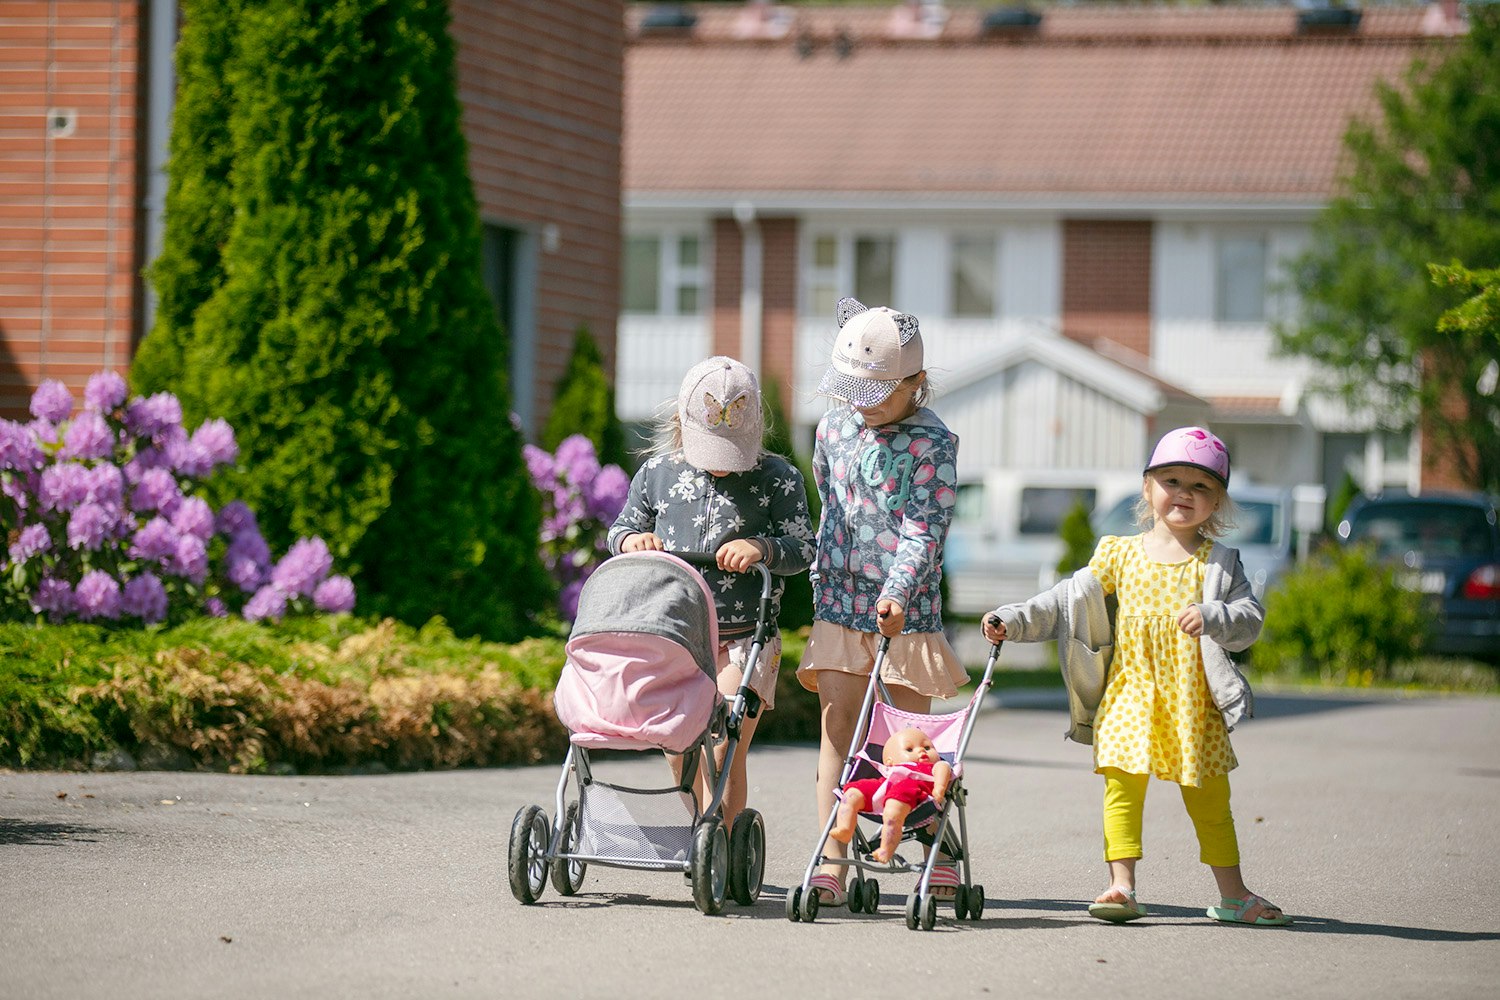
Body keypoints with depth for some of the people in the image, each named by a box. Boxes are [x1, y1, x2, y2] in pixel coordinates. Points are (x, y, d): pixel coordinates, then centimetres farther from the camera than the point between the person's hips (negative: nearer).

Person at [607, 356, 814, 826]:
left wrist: (761, 548, -22)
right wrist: (631, 539, -7)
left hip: (743, 642, -4)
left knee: (724, 753, -9)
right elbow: (620, 529, 16)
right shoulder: (657, 472, 6)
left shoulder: (777, 478, -2)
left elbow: (802, 549, -3)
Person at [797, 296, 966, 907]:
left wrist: (897, 591, -29)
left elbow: (923, 526, -16)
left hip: (905, 606, -4)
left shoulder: (933, 442, -8)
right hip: (841, 603, 4)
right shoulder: (835, 429, 7)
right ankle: (832, 863, -4)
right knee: (836, 725, -3)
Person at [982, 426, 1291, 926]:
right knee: (1123, 787, -9)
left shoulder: (1217, 563, 3)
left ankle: (1232, 894, 17)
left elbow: (1251, 618, -6)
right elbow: (1067, 599, 8)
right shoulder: (1120, 554, 6)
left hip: (1194, 703, 0)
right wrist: (1012, 621, 0)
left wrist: (1213, 617, -26)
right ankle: (1121, 886, -7)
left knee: (1210, 800, 7)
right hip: (1131, 692, 0)